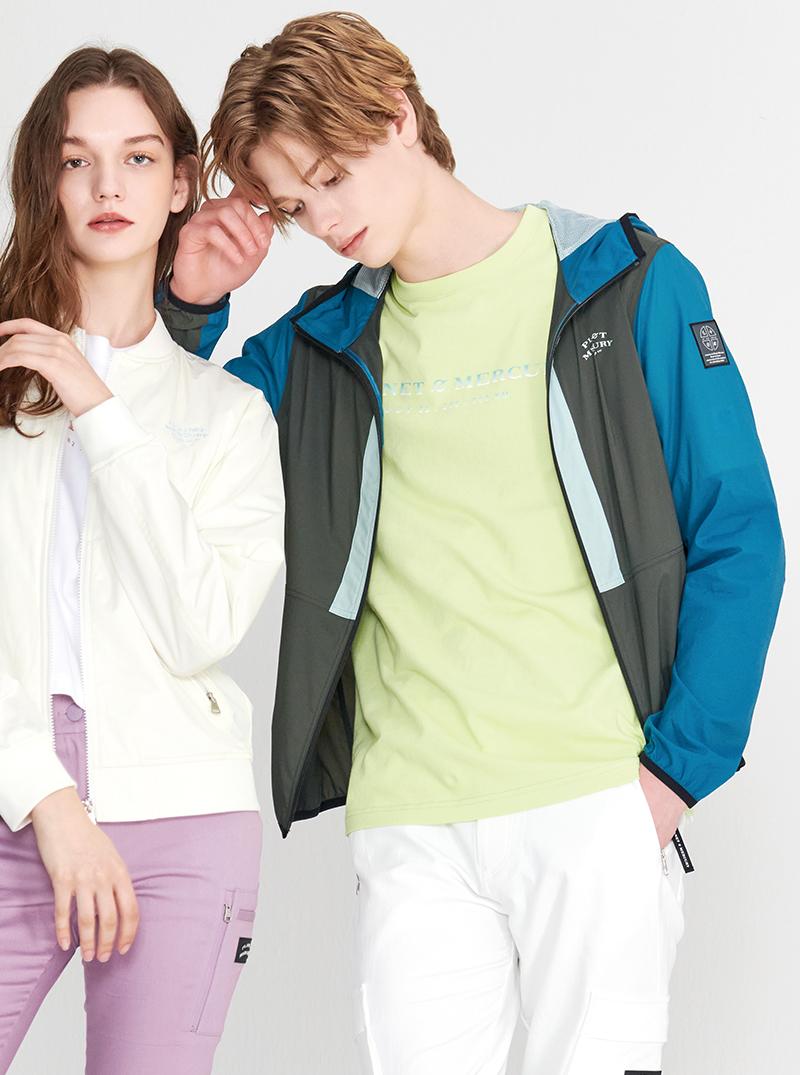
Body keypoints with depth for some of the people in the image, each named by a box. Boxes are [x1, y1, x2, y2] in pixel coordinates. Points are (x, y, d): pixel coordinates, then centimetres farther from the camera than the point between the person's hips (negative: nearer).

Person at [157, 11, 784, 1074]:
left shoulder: (627, 285, 2)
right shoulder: (323, 342, 13)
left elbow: (737, 536, 1)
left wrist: (677, 765, -7)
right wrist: (188, 305, 4)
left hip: (597, 800, -3)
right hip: (407, 825, 3)